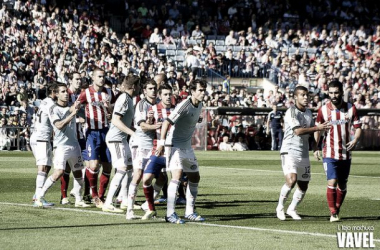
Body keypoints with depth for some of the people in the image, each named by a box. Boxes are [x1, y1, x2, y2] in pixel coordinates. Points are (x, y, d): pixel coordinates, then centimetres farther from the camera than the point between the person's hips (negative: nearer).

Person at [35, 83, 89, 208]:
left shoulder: (71, 107, 13)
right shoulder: (53, 109, -9)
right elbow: (59, 125, -20)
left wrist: (75, 107, -27)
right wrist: (72, 114, -29)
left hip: (74, 144, 6)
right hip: (62, 145, -6)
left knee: (78, 172, 7)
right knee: (59, 172, -19)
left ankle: (78, 200, 18)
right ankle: (40, 196, -10)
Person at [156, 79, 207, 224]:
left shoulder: (199, 105, 5)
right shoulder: (184, 105, -21)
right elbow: (167, 122, -27)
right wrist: (161, 143, -33)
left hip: (187, 147, 9)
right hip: (174, 145, -9)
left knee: (195, 177, 11)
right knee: (177, 175, -20)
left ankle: (189, 212, 22)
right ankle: (170, 214, -20)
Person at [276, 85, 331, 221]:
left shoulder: (309, 112, 14)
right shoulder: (291, 112, -11)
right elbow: (297, 131, -23)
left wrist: (316, 146, 14)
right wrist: (317, 128, -24)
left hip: (304, 153, 7)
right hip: (290, 152, -7)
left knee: (303, 186, 8)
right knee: (291, 180, -23)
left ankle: (292, 209, 28)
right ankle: (280, 207, -5)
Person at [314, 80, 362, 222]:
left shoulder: (351, 108, 0)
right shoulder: (323, 110, -3)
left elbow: (357, 127, 5)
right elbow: (317, 130, 6)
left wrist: (355, 140, -15)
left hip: (346, 153, 2)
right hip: (329, 153, -2)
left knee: (342, 186, 9)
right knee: (332, 182, -16)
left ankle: (337, 211, 24)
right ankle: (333, 214, -12)